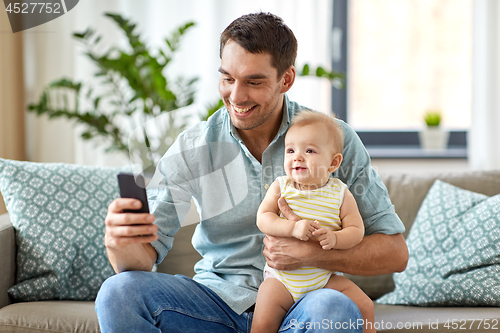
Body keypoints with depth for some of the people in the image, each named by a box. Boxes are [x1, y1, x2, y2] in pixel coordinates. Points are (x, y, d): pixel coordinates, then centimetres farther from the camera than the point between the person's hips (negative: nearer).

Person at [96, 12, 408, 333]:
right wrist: (122, 242, -31)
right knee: (118, 292, -24)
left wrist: (310, 253, -20)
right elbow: (145, 255, -7)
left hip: (300, 303, -1)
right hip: (220, 299, 2)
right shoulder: (192, 149, -3)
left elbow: (394, 252, -6)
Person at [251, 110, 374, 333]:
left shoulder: (341, 195, -3)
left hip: (326, 277, 1)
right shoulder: (280, 187, -2)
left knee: (364, 307, -10)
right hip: (282, 278, -1)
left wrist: (335, 238, -26)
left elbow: (356, 230, -5)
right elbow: (263, 219, -12)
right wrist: (293, 228, -28)